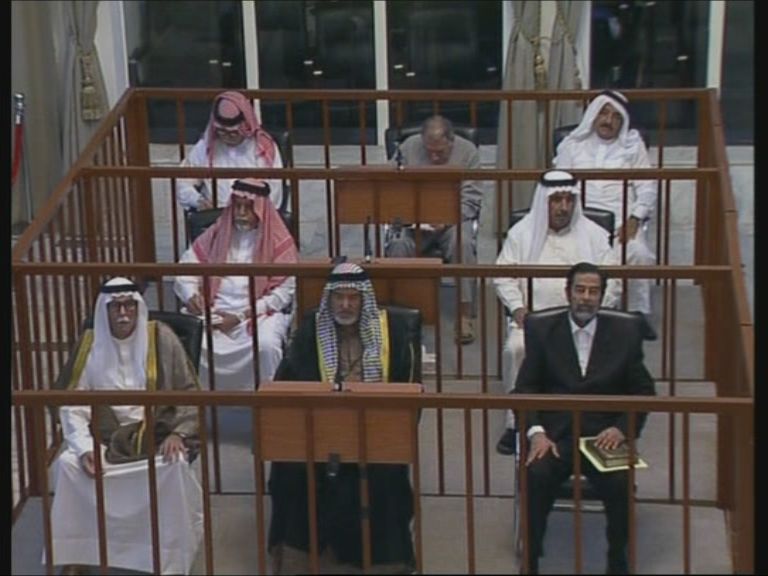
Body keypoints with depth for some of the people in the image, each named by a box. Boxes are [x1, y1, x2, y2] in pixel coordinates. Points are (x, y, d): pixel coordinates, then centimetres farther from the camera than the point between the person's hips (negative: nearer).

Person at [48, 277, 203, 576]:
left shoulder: (160, 337, -2)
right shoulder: (89, 343, 1)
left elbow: (188, 392, 0)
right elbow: (72, 404, 0)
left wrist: (178, 433, -16)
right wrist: (84, 447, -16)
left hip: (156, 433, -2)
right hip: (105, 436, 2)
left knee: (175, 464, -33)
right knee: (69, 464, -25)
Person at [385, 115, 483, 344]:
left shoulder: (468, 152, -2)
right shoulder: (407, 149, 0)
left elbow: (471, 199, -4)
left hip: (453, 219, -1)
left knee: (463, 244, -33)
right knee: (398, 246, -30)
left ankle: (465, 314, -26)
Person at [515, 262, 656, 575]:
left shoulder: (624, 334, 10)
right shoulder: (542, 331, 9)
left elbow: (644, 392, 11)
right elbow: (525, 388, 5)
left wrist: (622, 428, -7)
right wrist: (535, 431, -13)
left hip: (605, 435, 0)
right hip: (554, 434, 0)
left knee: (621, 482, -28)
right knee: (536, 476, -30)